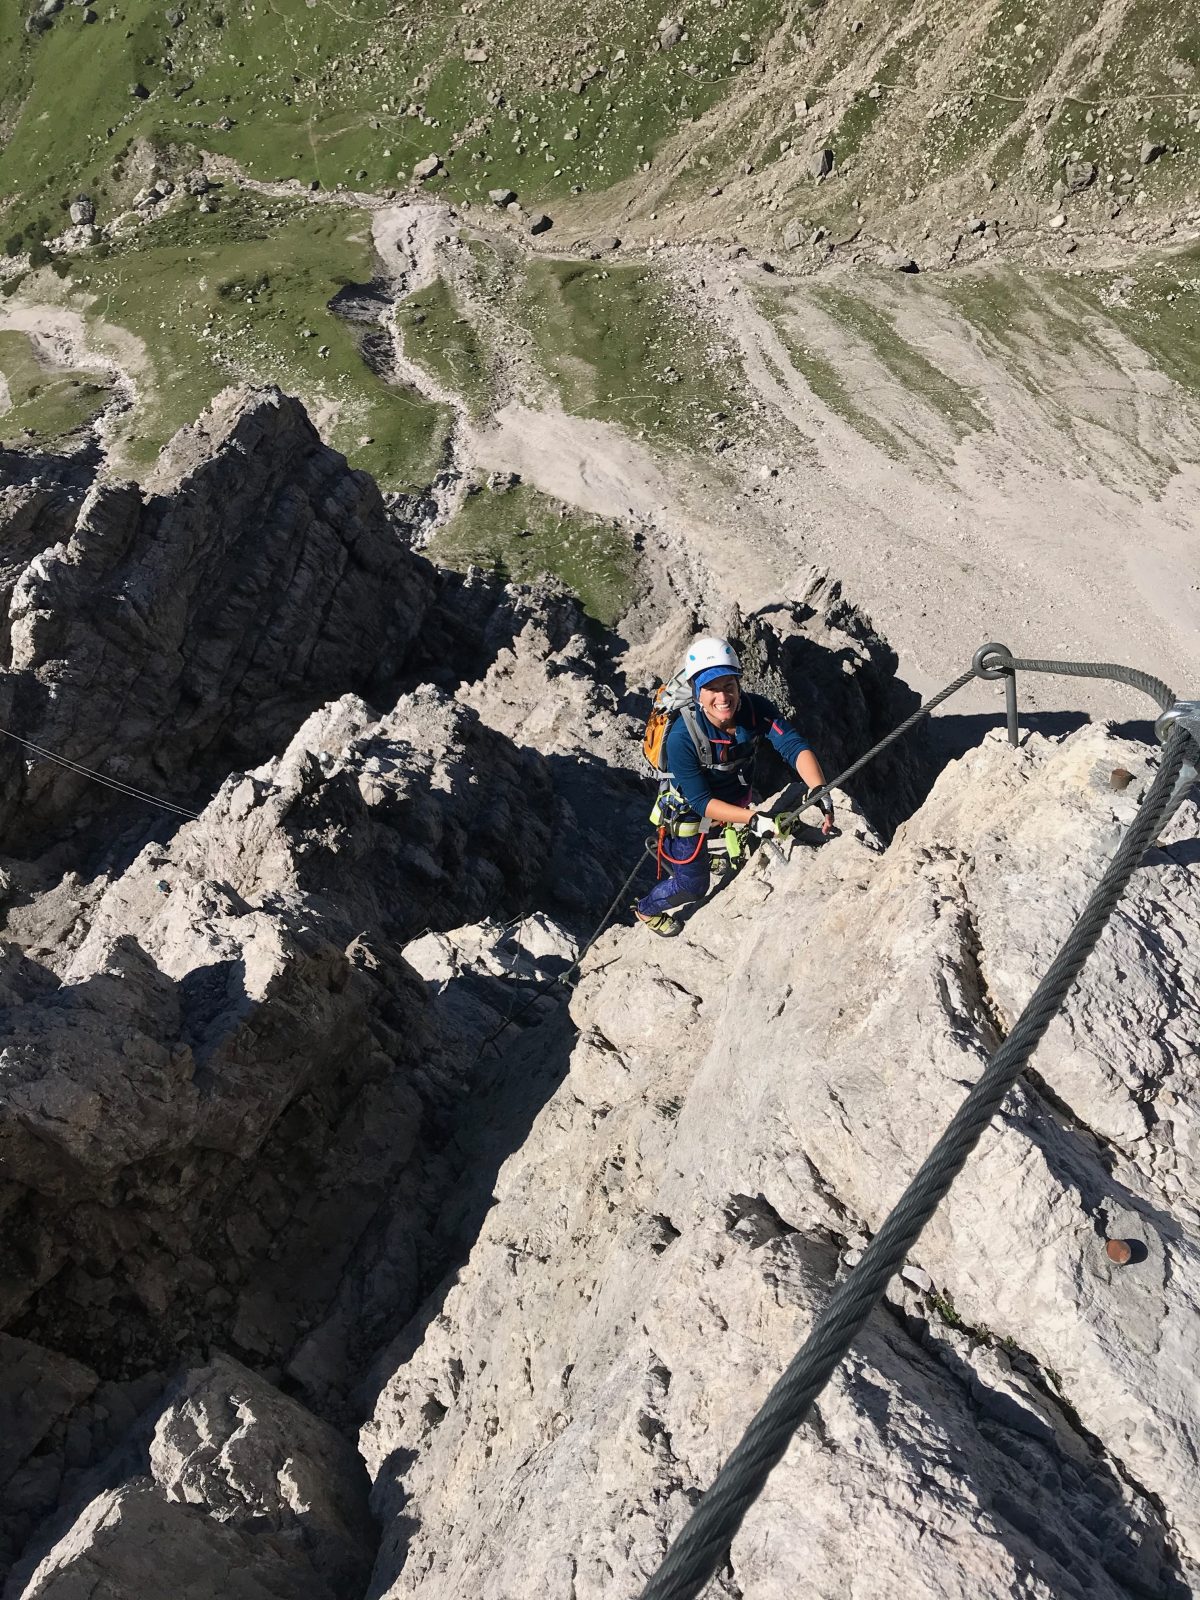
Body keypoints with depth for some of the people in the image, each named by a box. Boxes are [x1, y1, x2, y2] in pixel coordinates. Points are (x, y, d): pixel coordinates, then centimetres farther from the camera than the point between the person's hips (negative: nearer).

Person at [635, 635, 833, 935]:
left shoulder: (756, 709, -28)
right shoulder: (682, 737, -38)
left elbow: (794, 746, -36)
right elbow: (702, 802, -35)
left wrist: (820, 790, -53)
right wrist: (754, 819, -46)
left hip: (737, 801, 4)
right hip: (691, 812, -4)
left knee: (727, 862, 29)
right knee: (692, 887, 12)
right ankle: (646, 909, 43)